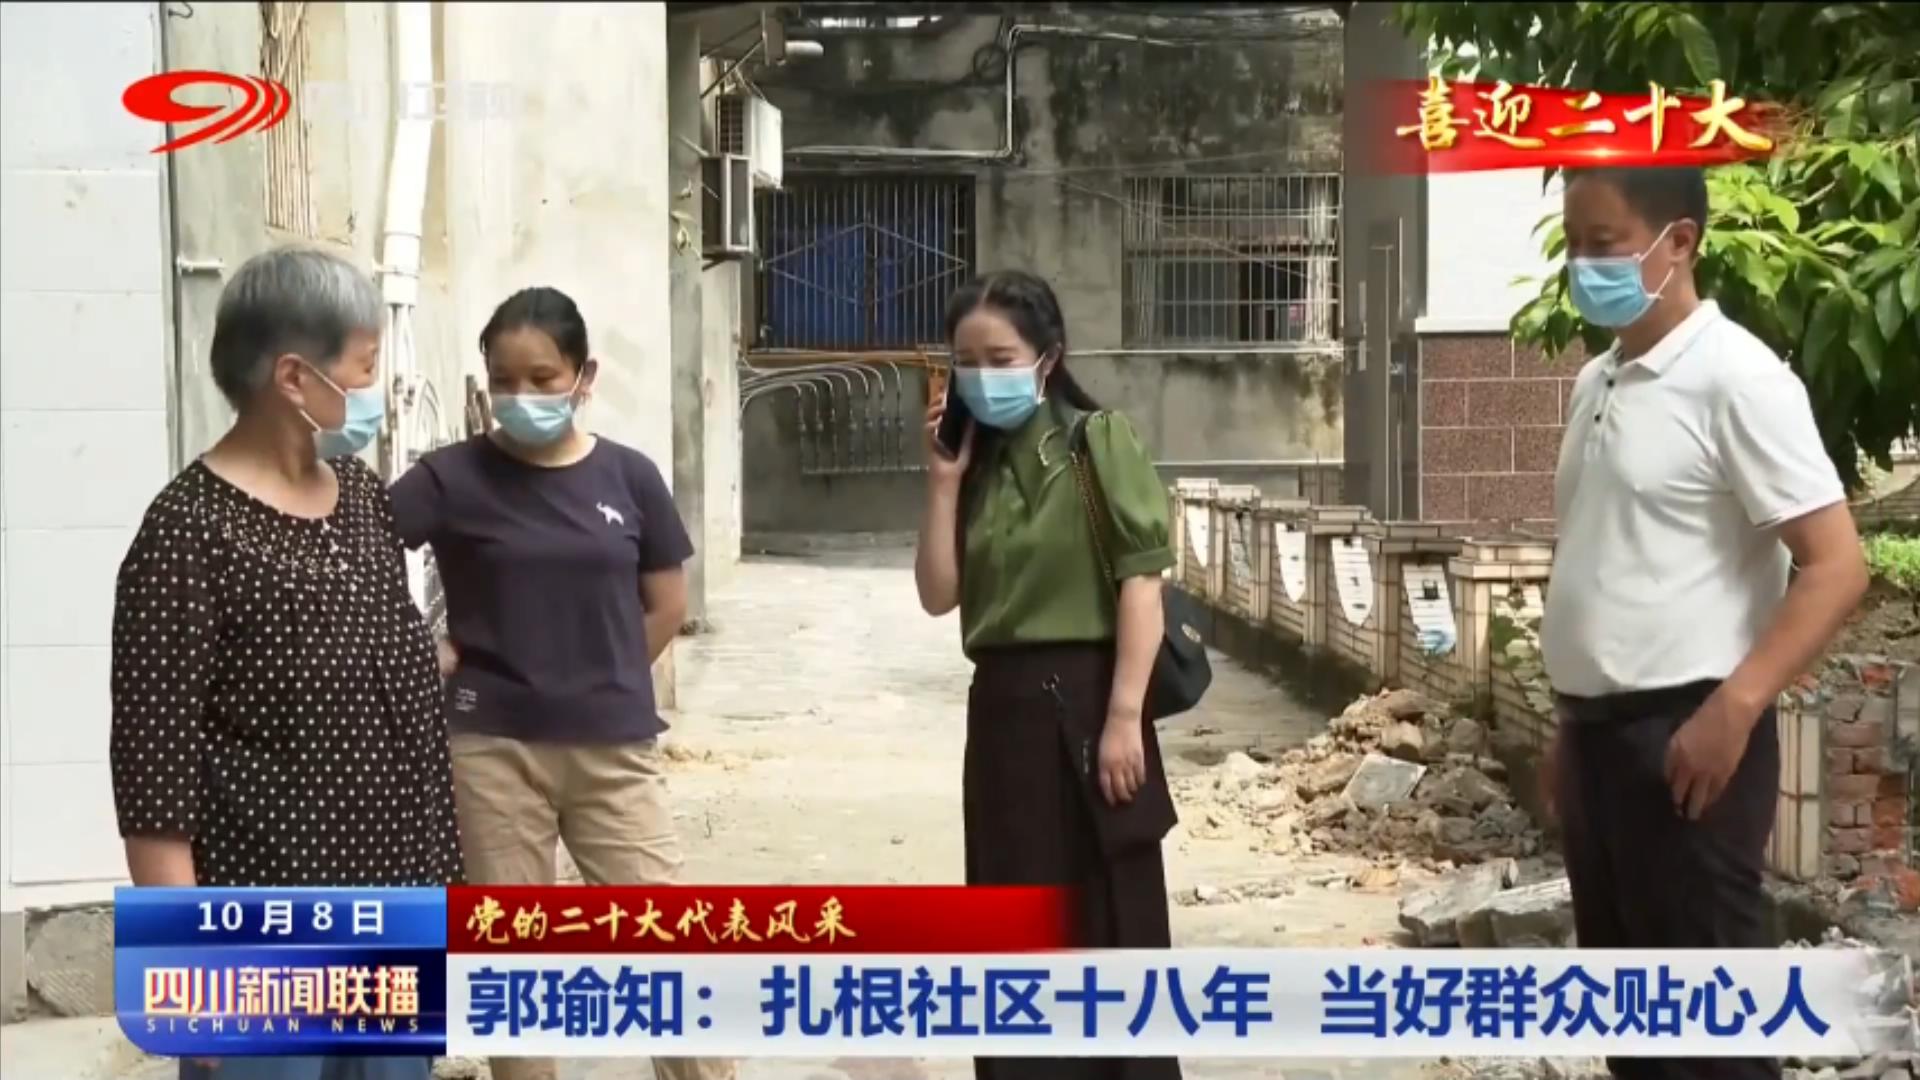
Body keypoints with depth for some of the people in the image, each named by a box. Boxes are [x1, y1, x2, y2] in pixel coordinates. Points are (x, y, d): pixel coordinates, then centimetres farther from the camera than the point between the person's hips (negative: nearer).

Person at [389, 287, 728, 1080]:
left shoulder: (628, 476, 2)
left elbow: (666, 605, 10)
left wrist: (606, 683, 5)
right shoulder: (454, 477, -4)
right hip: (492, 748, -1)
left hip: (614, 749, 1)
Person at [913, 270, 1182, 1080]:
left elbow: (1142, 581, -11)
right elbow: (939, 596, 6)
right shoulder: (979, 463, 11)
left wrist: (1124, 716, -17)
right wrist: (944, 481, -2)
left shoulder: (1099, 441, -5)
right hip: (1000, 706, 6)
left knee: (1107, 923, 1)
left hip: (1081, 701, -6)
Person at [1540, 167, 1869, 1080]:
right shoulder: (1596, 383, 13)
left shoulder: (1735, 378, -12)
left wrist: (1734, 707, -23)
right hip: (1601, 731, 8)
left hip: (1684, 736, -8)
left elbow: (1836, 567, -16)